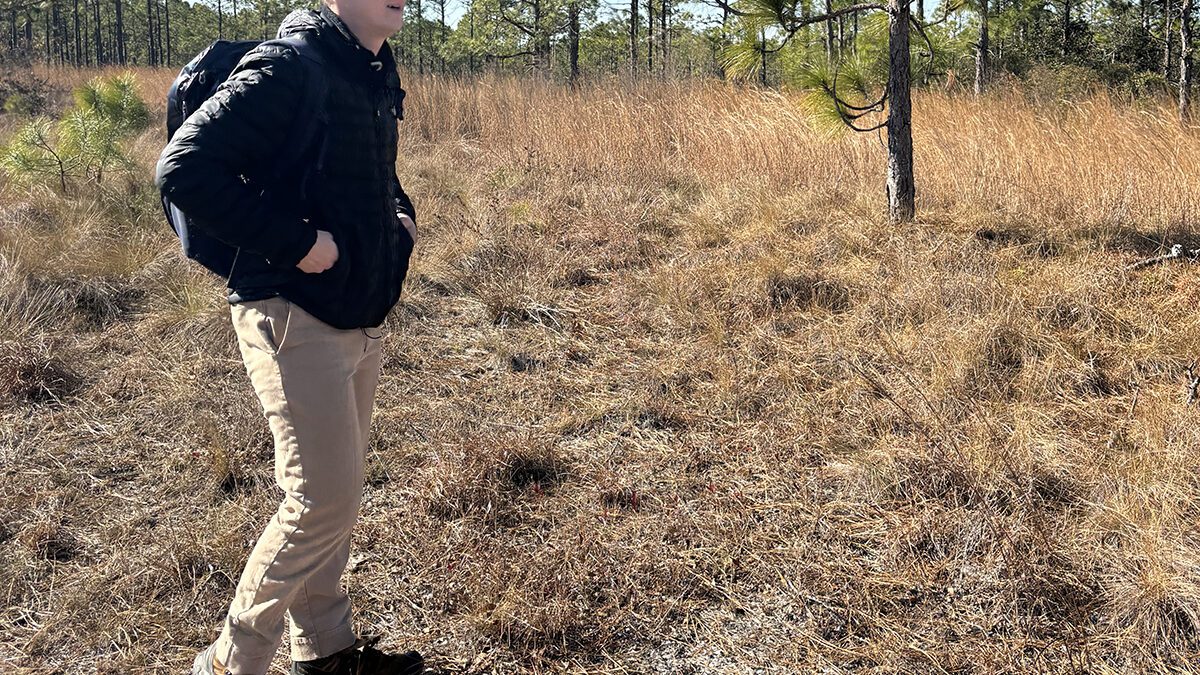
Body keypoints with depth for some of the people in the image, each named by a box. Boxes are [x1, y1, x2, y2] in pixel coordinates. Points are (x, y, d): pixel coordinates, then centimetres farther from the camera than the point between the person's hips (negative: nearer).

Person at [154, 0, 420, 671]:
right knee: (327, 500, -7)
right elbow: (184, 169, -22)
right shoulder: (287, 68, -16)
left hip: (361, 318, 9)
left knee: (336, 491, 17)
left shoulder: (378, 73, 11)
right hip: (295, 317, -9)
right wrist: (294, 242, -23)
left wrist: (401, 213, 8)